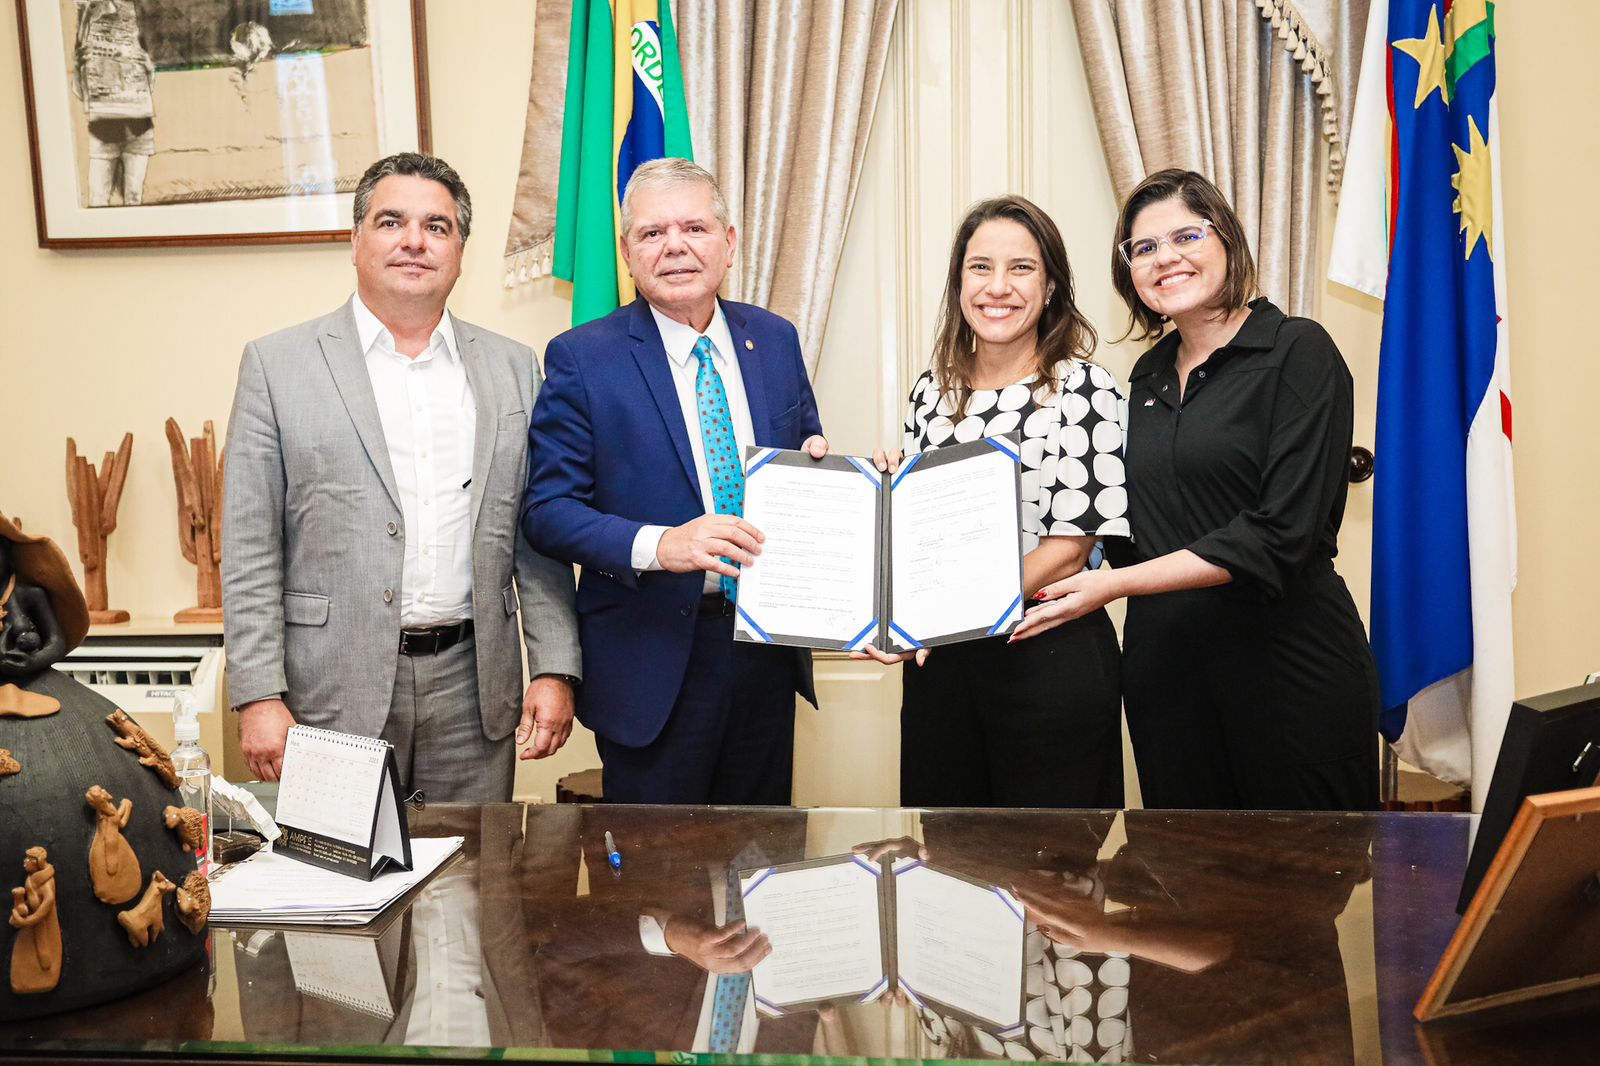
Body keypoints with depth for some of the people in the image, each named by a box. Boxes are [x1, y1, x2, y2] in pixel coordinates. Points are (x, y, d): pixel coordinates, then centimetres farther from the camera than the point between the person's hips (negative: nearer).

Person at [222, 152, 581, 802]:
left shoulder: (512, 369, 8)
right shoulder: (277, 364, 1)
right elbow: (250, 551, -2)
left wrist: (555, 670, 2)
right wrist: (260, 698, -7)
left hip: (474, 689, 2)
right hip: (334, 691, -2)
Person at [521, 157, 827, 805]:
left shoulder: (774, 339, 5)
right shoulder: (581, 358, -8)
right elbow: (547, 510, -11)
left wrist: (816, 465, -8)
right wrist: (659, 544, -27)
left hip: (768, 650, 4)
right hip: (653, 659, -4)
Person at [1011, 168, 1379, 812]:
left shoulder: (1297, 351, -7)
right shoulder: (1151, 374, 12)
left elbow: (1281, 534, -16)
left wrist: (1117, 583, -18)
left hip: (1287, 665, -5)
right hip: (1163, 661, 5)